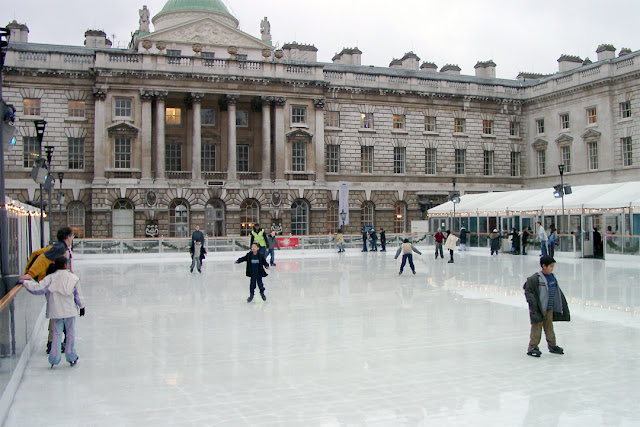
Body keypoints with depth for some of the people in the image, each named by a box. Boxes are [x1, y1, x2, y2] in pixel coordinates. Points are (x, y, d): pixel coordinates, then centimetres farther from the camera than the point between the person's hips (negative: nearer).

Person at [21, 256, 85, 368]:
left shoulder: (51, 278, -3)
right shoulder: (73, 278, 0)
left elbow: (38, 288, -12)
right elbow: (78, 295, 5)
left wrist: (25, 282, -2)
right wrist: (81, 306, 16)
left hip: (55, 311, 0)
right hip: (70, 310, 0)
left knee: (57, 333, 9)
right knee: (70, 333, 10)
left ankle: (54, 359, 7)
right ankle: (71, 357, 14)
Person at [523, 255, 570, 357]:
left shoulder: (552, 277, 7)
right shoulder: (535, 278, -16)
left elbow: (556, 291, 19)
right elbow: (528, 291, -15)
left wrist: (559, 306, 22)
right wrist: (533, 304, -19)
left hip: (550, 308, 7)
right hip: (539, 309, -7)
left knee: (549, 327, 18)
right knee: (537, 327, -3)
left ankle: (552, 345, 29)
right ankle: (532, 347, 3)